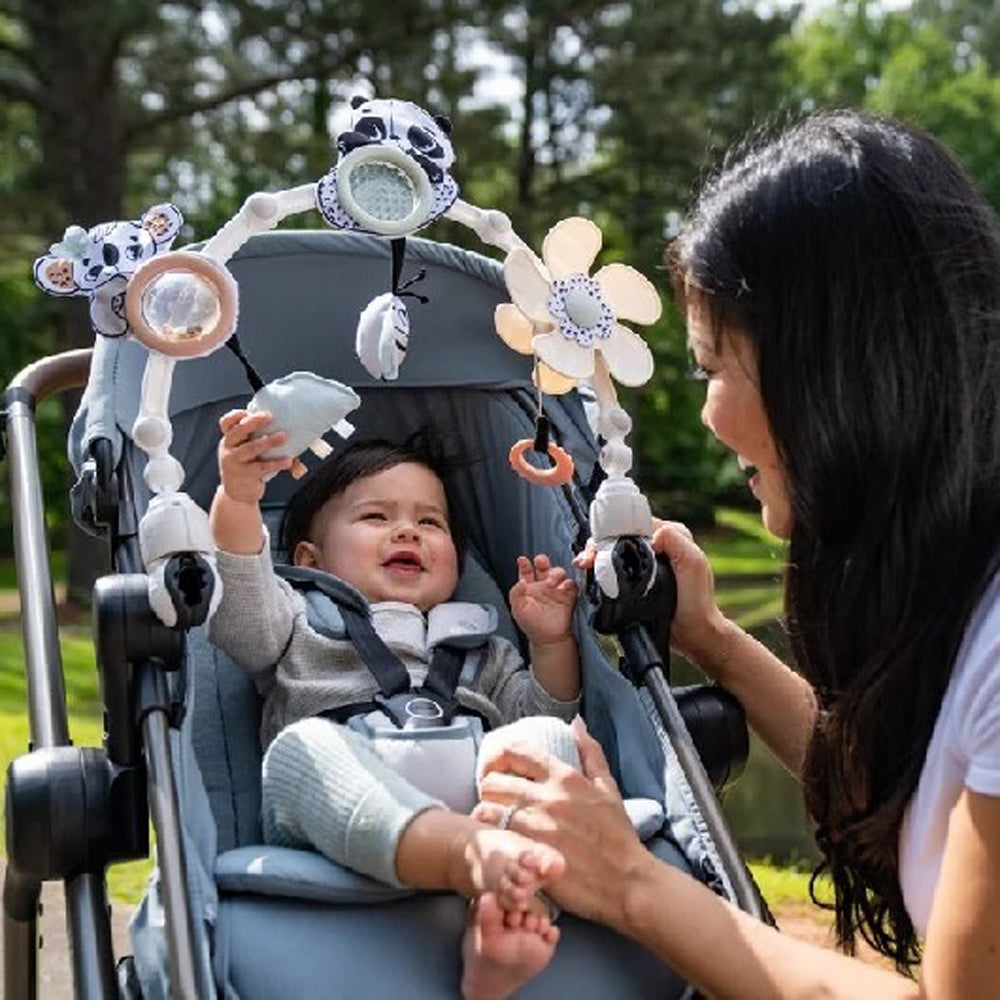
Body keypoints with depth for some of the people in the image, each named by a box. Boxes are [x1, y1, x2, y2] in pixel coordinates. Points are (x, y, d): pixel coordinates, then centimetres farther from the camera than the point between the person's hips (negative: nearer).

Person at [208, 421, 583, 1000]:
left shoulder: (480, 647, 40)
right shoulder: (302, 622, 32)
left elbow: (542, 712, 29)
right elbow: (234, 610, 10)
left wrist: (553, 644, 13)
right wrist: (238, 498, -5)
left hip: (477, 785, 3)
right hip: (342, 807, -2)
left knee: (550, 738, -25)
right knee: (302, 744, -34)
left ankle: (512, 906, -51)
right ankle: (476, 855, -57)